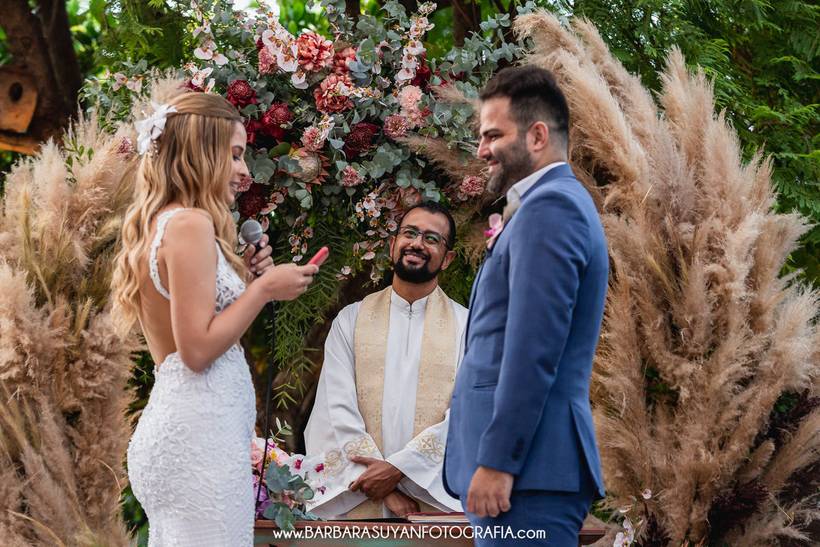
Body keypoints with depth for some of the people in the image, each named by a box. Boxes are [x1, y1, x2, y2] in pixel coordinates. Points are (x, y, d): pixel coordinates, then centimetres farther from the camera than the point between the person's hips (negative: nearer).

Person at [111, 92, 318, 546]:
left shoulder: (157, 224, 16)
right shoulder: (191, 224, -12)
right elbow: (198, 348, -17)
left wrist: (245, 277, 14)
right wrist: (263, 288, -8)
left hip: (168, 420, 10)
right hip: (200, 425, -10)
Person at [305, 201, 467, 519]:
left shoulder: (467, 327, 5)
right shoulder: (350, 321, 8)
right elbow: (338, 410, 0)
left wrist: (397, 468, -14)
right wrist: (383, 487, -11)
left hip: (437, 500, -1)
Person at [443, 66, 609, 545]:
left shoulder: (548, 206, -11)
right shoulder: (558, 202, 21)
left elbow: (534, 349, -20)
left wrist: (496, 461, -20)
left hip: (527, 465, -10)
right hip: (533, 461, 10)